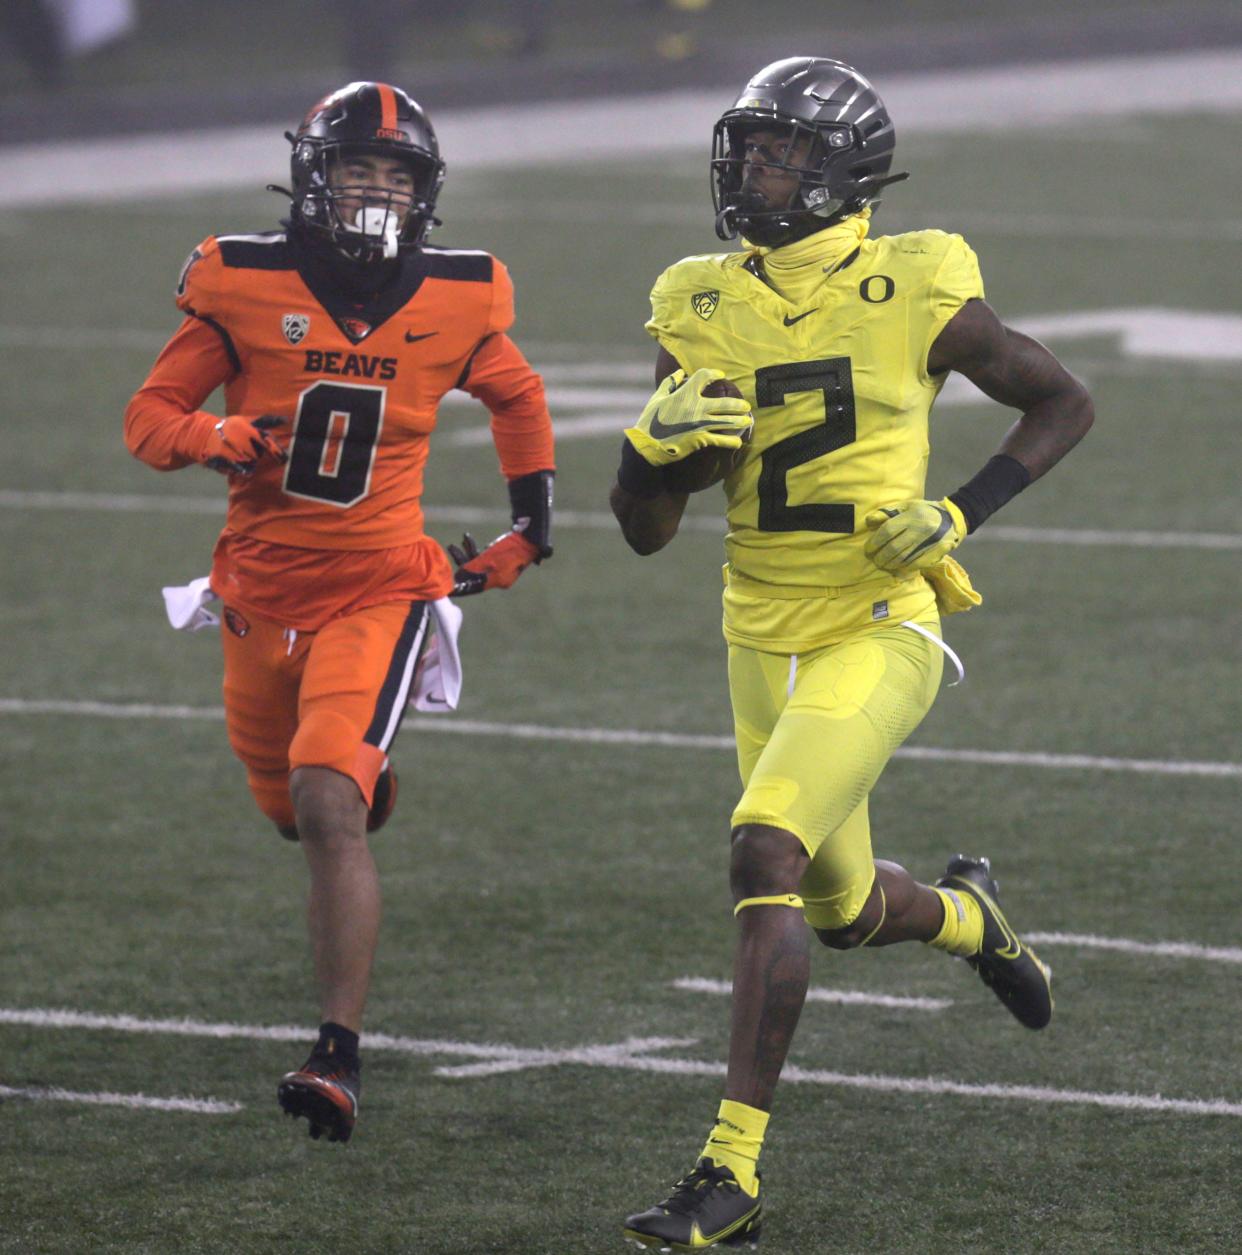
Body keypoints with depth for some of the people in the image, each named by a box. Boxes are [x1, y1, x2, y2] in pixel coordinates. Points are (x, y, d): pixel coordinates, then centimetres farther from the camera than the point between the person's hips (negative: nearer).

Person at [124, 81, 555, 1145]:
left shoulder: (456, 303, -4)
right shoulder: (246, 287, -8)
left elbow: (516, 395, 18)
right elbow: (150, 416, -2)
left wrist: (531, 511, 16)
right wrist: (216, 440, -22)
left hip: (378, 590, -3)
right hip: (261, 592, 3)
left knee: (328, 806, -22)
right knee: (292, 809, 21)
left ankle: (342, 1054, -24)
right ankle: (370, 771, 61)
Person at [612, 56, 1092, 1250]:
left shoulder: (912, 294, -9)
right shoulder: (701, 310, 1)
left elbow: (1062, 404, 4)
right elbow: (644, 526, 4)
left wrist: (960, 514, -10)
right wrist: (657, 441, -18)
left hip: (878, 630, -5)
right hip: (764, 644, 6)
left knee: (766, 858, -23)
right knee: (846, 909, 18)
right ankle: (970, 919, 56)